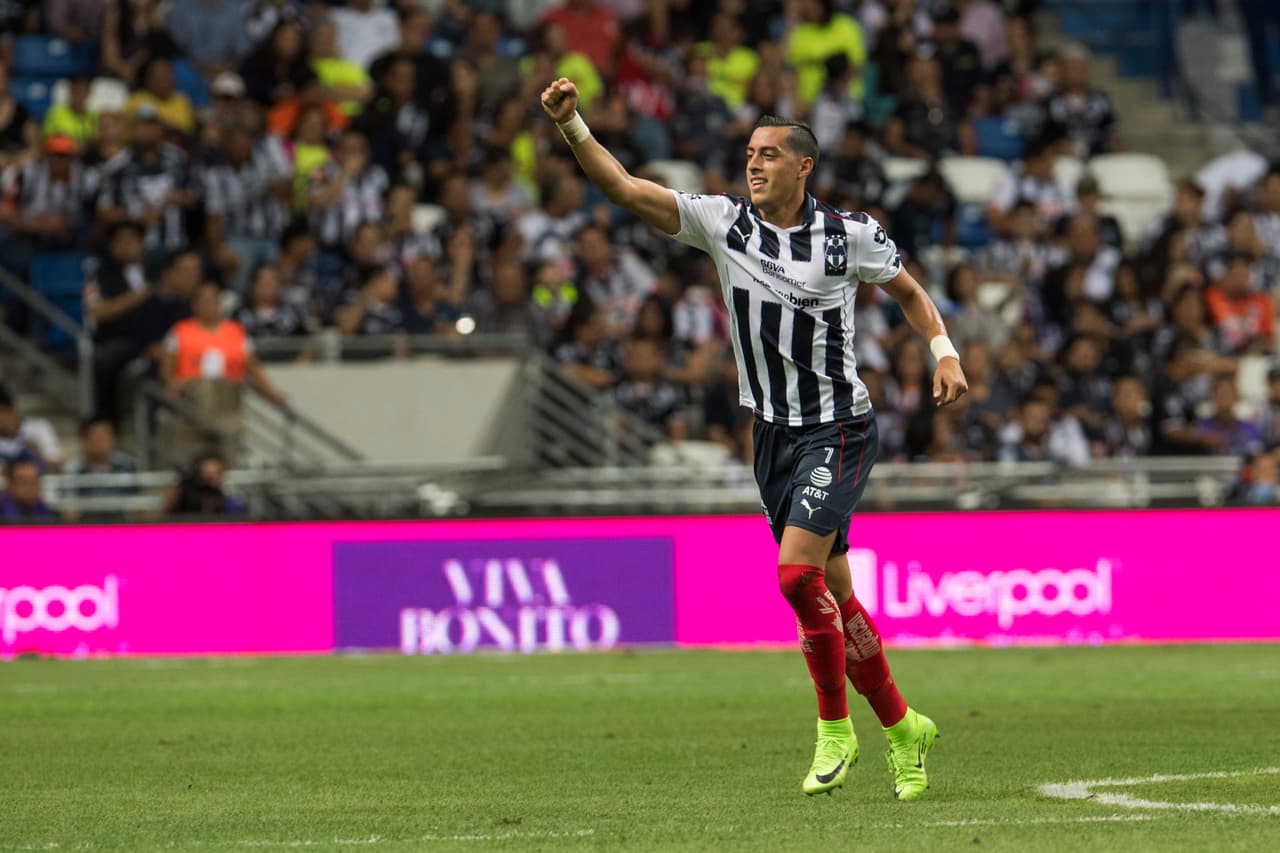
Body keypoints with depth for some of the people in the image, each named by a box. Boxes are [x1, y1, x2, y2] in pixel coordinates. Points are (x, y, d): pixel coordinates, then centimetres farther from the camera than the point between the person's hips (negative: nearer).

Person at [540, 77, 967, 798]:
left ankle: (835, 726, -5)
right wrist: (571, 125, -19)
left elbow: (909, 290, 11)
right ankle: (902, 727, 21)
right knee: (832, 596, 7)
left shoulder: (850, 234, -6)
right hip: (775, 433, 4)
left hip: (839, 428, -4)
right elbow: (626, 189, -7)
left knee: (798, 571, -20)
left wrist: (945, 352, -3)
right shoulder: (724, 222, 0)